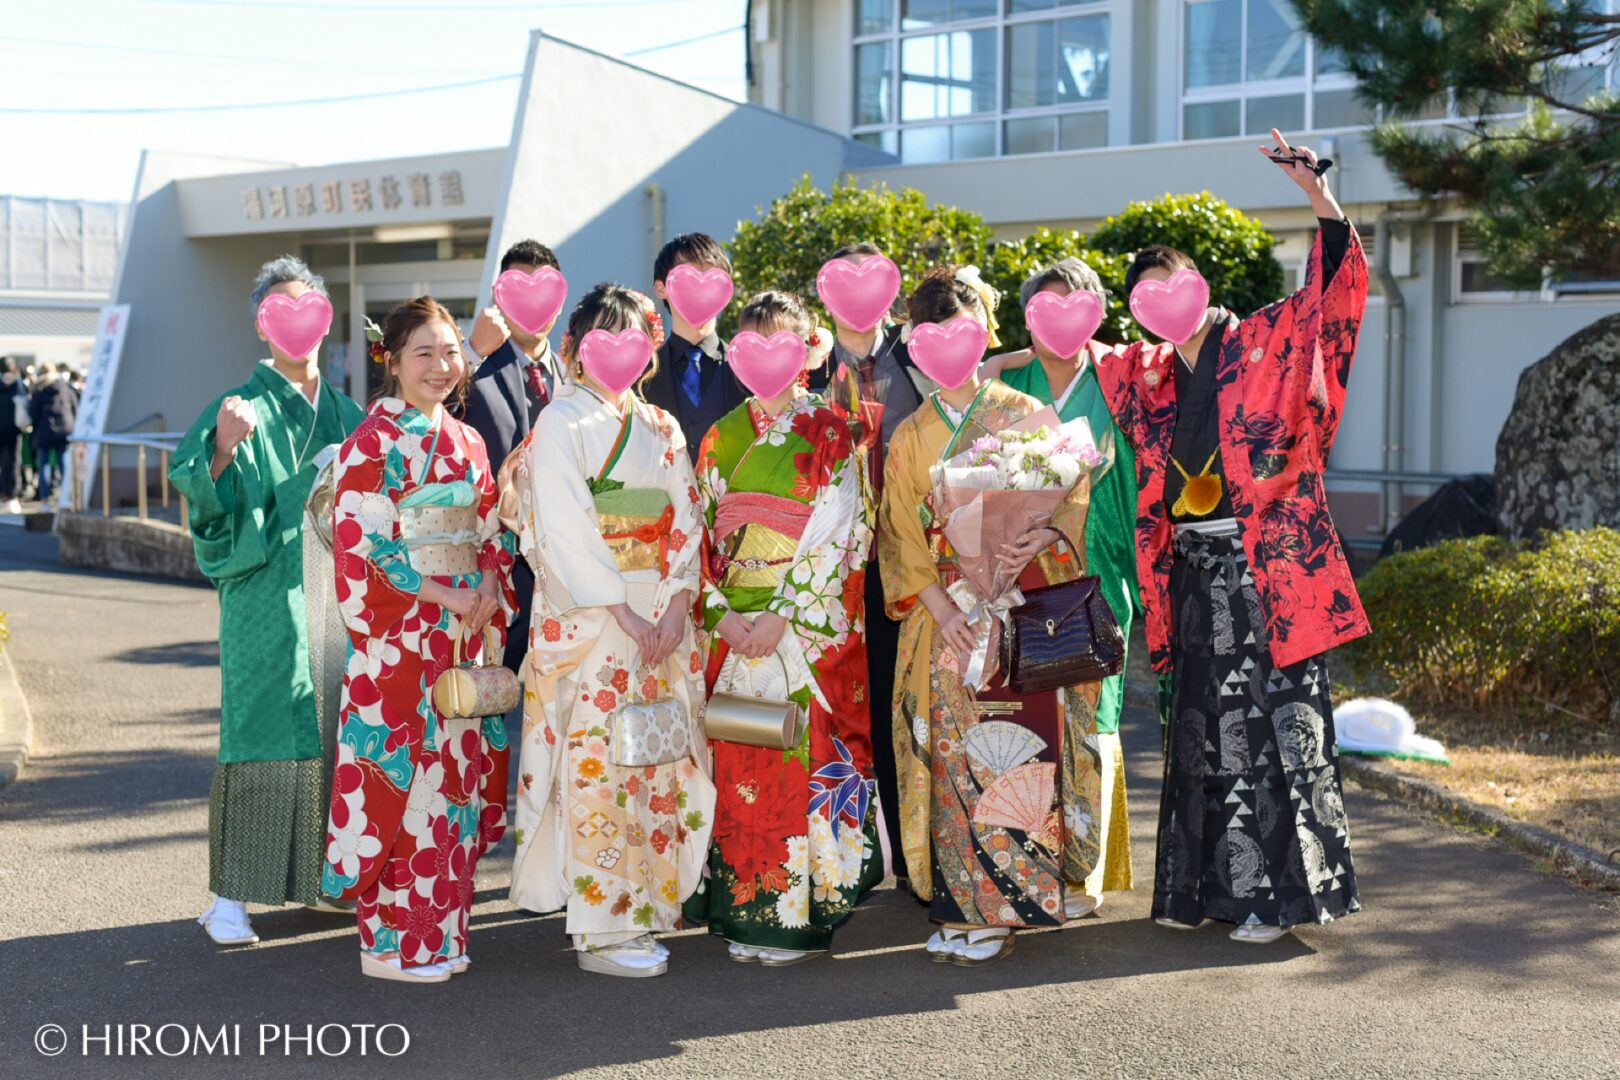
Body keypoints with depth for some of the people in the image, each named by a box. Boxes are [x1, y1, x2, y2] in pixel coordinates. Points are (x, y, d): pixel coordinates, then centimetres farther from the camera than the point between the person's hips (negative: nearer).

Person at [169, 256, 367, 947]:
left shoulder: (345, 414, 13)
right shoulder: (241, 410, -2)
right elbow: (213, 507, -10)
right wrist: (223, 450, -27)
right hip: (266, 600, -5)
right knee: (261, 735, -7)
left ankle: (319, 875, 20)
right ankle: (230, 896, -2)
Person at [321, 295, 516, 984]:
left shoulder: (465, 442, 13)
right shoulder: (373, 442, -7)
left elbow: (491, 534, 16)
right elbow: (360, 547, -14)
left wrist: (489, 591, -3)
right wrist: (446, 596, -15)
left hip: (464, 638, 7)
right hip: (399, 638, -7)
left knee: (458, 776, 9)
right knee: (403, 779, -3)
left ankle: (441, 929, 19)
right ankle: (395, 942, 6)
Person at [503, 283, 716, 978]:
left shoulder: (661, 429, 15)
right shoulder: (561, 423, -1)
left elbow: (685, 520, 8)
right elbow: (564, 530, -10)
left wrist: (677, 602, -7)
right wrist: (621, 611, -16)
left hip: (662, 616, 5)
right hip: (587, 619, -5)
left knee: (659, 763, 5)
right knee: (596, 764, -7)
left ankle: (642, 912, 15)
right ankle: (600, 931, 0)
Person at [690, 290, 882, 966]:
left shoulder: (831, 434, 2)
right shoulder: (721, 437, 13)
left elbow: (836, 535, -7)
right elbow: (701, 533, 9)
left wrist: (782, 617, -14)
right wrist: (723, 614, -6)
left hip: (812, 625, -3)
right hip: (734, 627, 4)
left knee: (806, 756, -5)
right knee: (739, 761, 2)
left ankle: (799, 914, 2)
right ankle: (746, 913, 10)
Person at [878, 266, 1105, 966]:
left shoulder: (1026, 413, 7)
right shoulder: (909, 437, 11)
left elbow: (1072, 495, 5)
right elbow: (901, 535, 7)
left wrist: (1043, 537, -16)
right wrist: (938, 604, -7)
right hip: (948, 612, 2)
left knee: (1021, 745, -6)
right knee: (956, 754, -2)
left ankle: (996, 909, 1)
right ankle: (964, 903, 4)